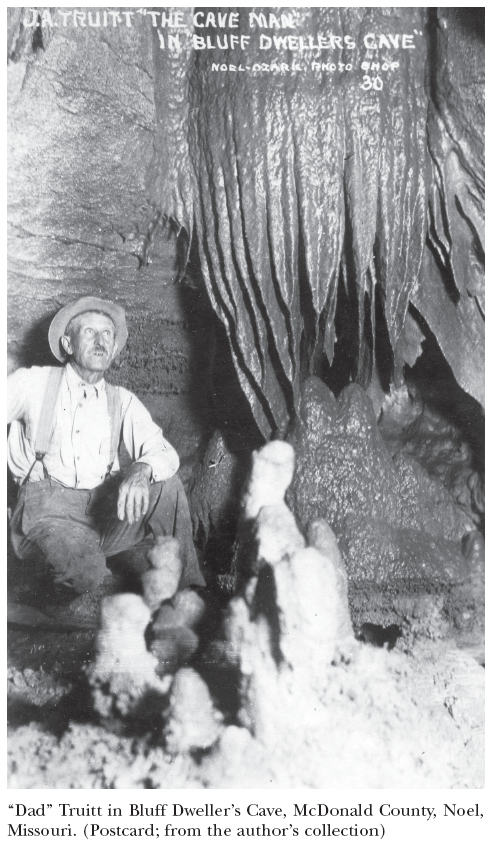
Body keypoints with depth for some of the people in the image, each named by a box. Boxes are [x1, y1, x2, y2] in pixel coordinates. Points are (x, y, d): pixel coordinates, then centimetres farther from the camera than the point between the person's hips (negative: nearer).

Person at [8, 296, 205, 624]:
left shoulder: (123, 401, 12)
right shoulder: (32, 384, 5)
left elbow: (164, 451, -1)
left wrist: (142, 470, -26)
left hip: (106, 514, 3)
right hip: (47, 508, -3)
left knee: (167, 483, -21)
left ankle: (190, 594, -13)